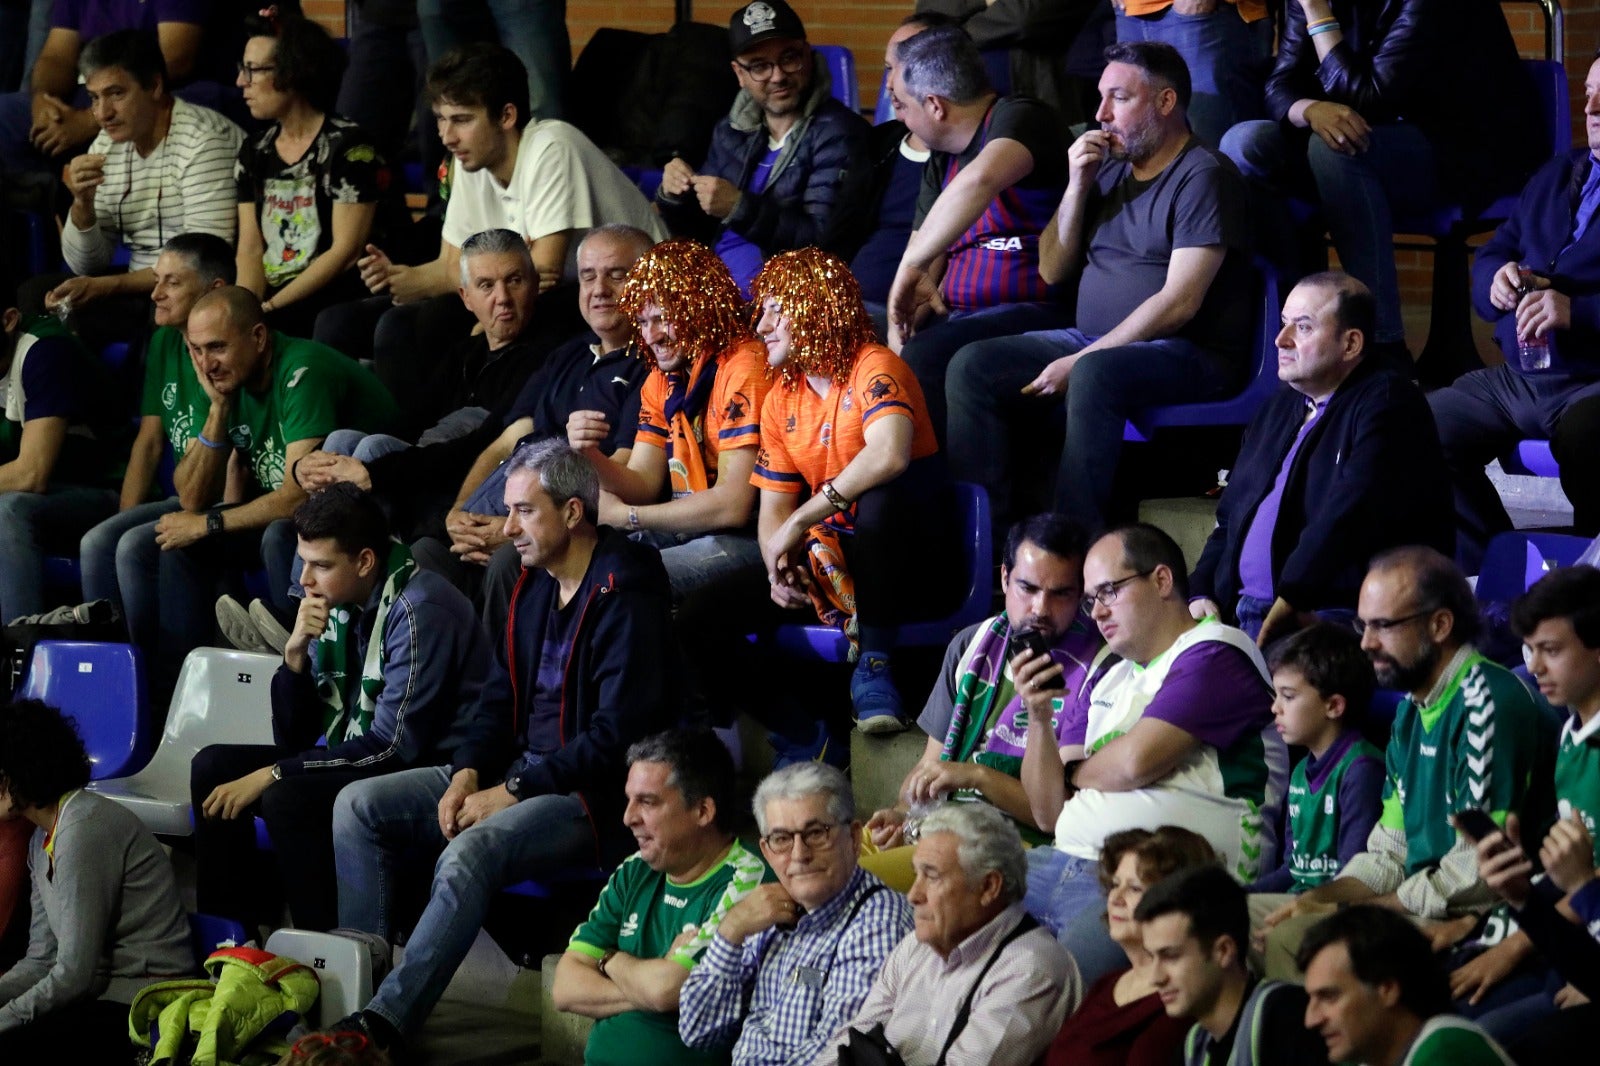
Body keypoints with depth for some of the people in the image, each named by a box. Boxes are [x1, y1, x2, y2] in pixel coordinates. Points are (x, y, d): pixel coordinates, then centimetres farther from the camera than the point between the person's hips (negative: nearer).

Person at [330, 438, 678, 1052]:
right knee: (358, 806, -2)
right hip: (517, 770, 10)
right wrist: (468, 773, -2)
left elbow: (617, 737, -21)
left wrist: (514, 791, -18)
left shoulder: (626, 598, -16)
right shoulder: (533, 584, 11)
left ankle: (384, 1022, -39)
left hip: (590, 794, -9)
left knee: (469, 852, -35)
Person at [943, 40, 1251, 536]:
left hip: (1188, 355, -8)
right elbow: (1052, 270, 16)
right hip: (1091, 342, 8)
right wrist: (1078, 187, 1)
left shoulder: (1203, 177, -9)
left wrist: (1081, 361, -20)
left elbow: (1179, 303, -18)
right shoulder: (1109, 169, 15)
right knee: (973, 365, -10)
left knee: (1096, 376, -39)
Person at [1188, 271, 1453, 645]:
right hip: (1238, 613, 8)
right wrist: (1202, 595, 8)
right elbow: (1231, 518, 26)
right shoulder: (1278, 407, 24)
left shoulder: (1387, 402, -4)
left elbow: (1350, 517, -18)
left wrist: (1290, 601, -24)